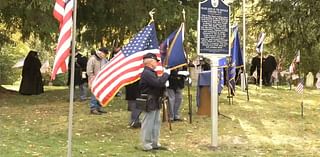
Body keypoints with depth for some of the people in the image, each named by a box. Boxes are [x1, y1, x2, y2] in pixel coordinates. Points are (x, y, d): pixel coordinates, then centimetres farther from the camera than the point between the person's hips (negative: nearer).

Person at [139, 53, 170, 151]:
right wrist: (166, 74, -16)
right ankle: (147, 145, 4)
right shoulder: (146, 73, -18)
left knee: (156, 122, 16)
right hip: (150, 102, -11)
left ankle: (154, 143, 25)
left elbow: (158, 83, 21)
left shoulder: (151, 72, 16)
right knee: (148, 123, -3)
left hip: (155, 101, 11)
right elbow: (158, 83, -27)